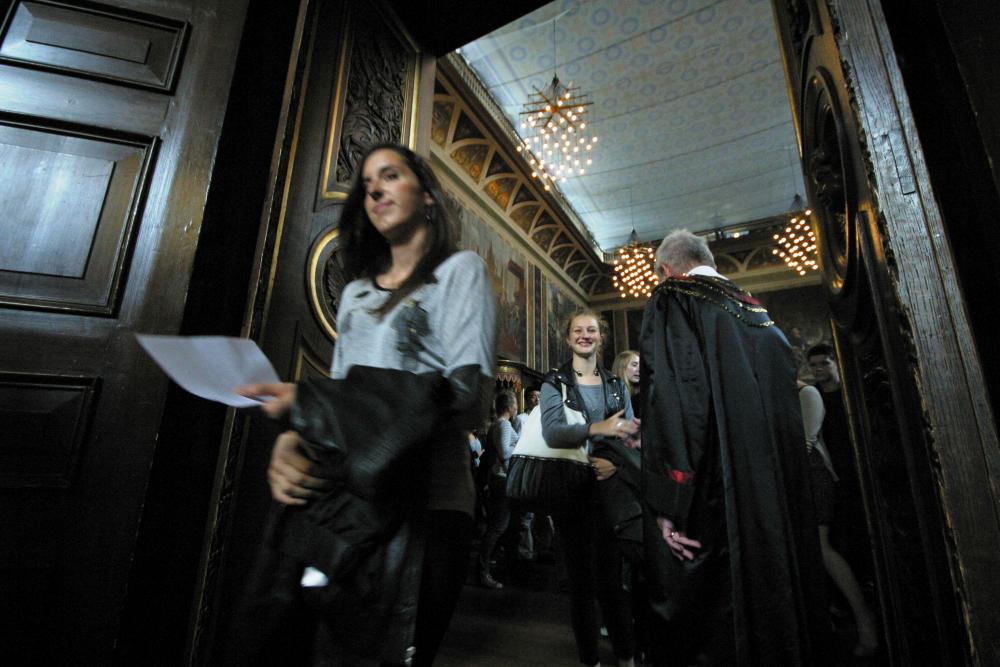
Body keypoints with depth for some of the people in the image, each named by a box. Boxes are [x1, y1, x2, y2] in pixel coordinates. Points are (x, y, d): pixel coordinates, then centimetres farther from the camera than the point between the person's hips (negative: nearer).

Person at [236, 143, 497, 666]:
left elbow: (468, 395, -13)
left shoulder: (459, 270, 0)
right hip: (333, 500, 6)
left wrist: (310, 403, -18)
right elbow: (340, 390, 16)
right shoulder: (355, 291, 19)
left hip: (421, 504, -5)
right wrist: (290, 440, -7)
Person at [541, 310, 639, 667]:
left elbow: (630, 436, 4)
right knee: (581, 579, 9)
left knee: (611, 578, 6)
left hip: (609, 487, 3)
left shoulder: (616, 385, 10)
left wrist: (616, 461, -16)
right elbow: (551, 432, -17)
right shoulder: (554, 382, -2)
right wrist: (599, 428, -31)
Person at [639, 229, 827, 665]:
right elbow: (790, 414, 18)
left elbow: (666, 395, -20)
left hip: (713, 502, -7)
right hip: (779, 502, 8)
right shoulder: (760, 315, 16)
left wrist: (666, 503, -18)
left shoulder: (668, 303, -6)